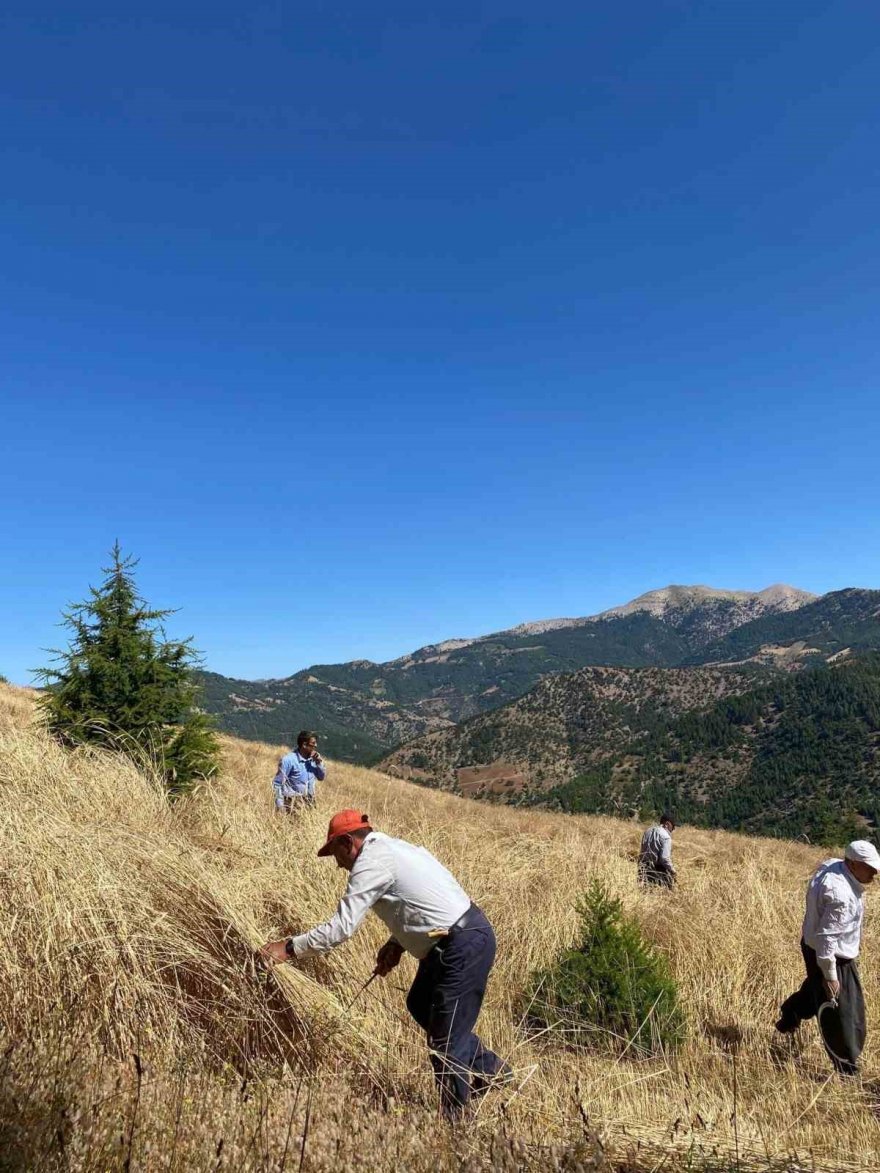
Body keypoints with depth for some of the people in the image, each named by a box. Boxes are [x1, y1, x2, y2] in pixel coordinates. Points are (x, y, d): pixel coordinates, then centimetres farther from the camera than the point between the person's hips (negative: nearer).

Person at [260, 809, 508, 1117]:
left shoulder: (372, 862, -15)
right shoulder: (391, 847, 14)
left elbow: (340, 928, -18)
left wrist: (290, 948, -10)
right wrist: (397, 943, 9)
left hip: (464, 947, -10)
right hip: (462, 935, 10)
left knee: (444, 1042, 1)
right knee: (420, 1006, 25)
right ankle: (490, 1069, 36)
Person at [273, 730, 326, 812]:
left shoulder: (313, 758, 0)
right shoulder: (288, 760, -17)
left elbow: (321, 777, 11)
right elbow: (277, 783, -12)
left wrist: (319, 763, -6)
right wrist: (280, 806, -15)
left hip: (309, 801, 6)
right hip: (293, 802, -6)